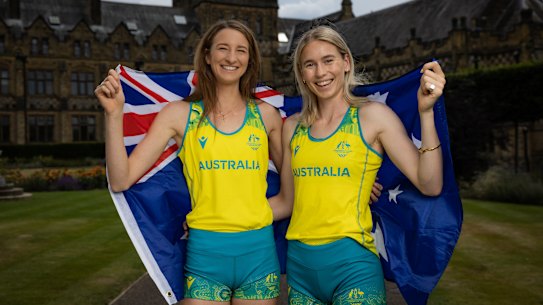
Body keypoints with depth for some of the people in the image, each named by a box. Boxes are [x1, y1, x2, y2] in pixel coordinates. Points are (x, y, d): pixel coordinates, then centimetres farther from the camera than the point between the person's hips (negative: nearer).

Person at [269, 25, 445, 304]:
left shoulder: (372, 116, -4)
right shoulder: (293, 127, 8)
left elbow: (430, 186, -12)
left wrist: (425, 112, -21)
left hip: (351, 262, -4)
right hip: (299, 263, 5)